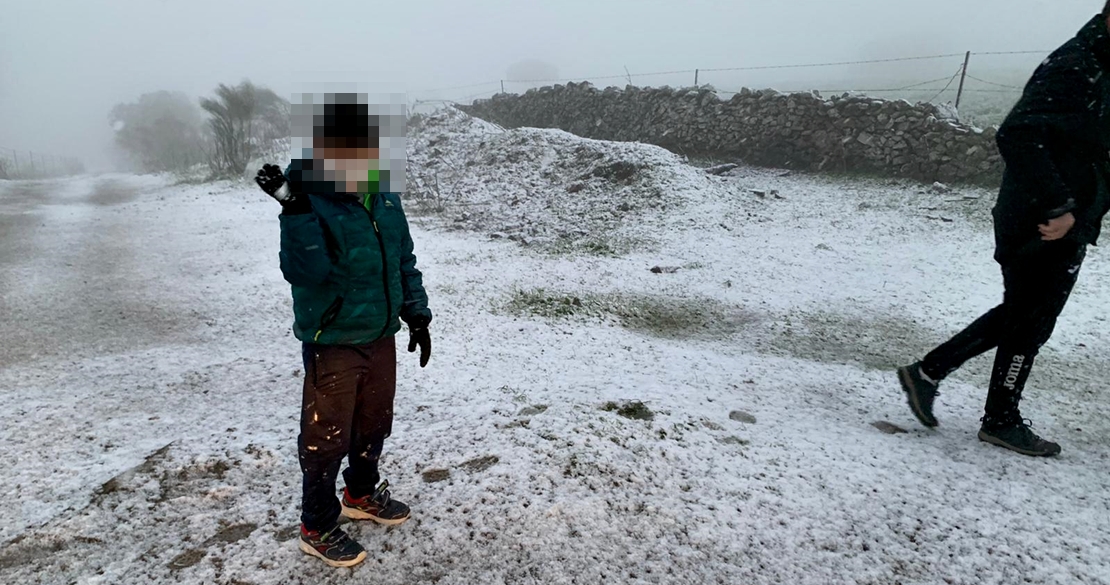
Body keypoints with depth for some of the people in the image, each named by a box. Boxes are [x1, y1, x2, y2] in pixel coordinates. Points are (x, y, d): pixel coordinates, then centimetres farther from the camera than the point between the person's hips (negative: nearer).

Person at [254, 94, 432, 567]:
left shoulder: (384, 198, 2)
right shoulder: (308, 200, -15)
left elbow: (404, 260, 11)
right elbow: (304, 271, -27)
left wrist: (416, 314, 9)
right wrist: (296, 212, -37)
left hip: (381, 337, 6)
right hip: (332, 343, -6)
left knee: (374, 425, 21)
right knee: (326, 438, 7)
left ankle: (362, 494, 46)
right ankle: (318, 527, 30)